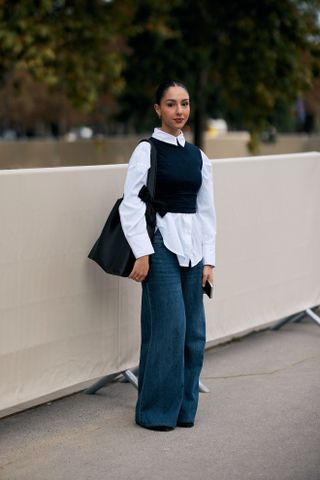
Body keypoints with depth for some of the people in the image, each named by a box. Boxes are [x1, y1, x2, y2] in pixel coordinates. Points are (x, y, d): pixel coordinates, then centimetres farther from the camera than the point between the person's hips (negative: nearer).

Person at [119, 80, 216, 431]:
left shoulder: (197, 157, 13)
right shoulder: (147, 150, -3)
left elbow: (206, 210, 14)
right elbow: (131, 205, -8)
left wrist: (208, 260, 8)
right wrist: (142, 253, -14)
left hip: (192, 246, 6)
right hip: (162, 244, -6)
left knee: (193, 330, 5)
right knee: (169, 326, -10)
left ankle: (183, 407, 17)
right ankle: (156, 411, 3)